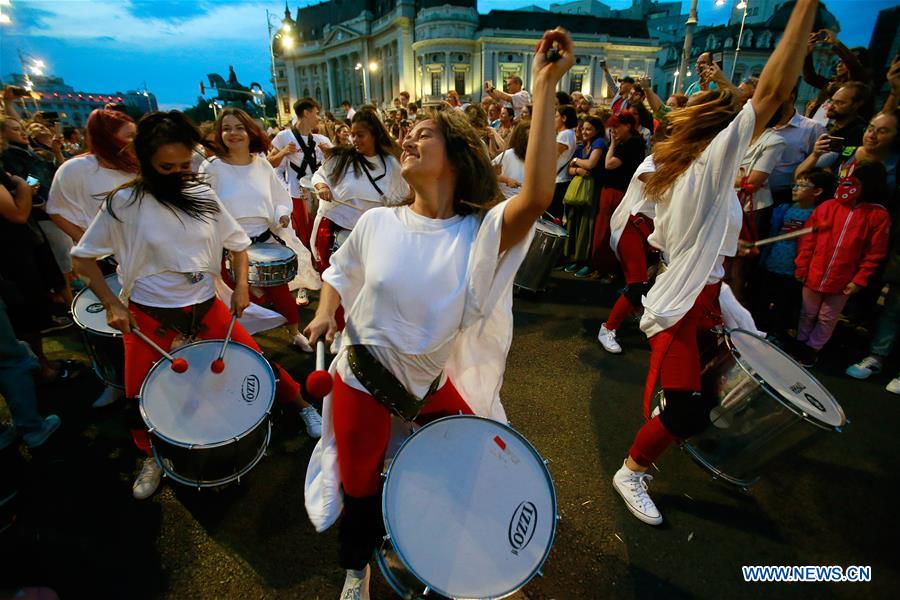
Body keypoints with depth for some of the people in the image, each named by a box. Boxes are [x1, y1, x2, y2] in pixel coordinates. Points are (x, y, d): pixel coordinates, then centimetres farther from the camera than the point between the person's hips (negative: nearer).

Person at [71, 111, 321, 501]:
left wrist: (241, 285, -5)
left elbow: (237, 243, 8)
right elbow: (83, 257, 0)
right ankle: (153, 457, 37)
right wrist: (112, 303, -10)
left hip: (207, 307, 1)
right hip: (149, 317, -1)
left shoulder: (203, 195, -1)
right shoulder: (124, 203, -8)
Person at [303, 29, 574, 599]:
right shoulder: (378, 222, -10)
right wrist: (325, 313, -10)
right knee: (360, 487, 18)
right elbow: (339, 270, 8)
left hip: (436, 379, 0)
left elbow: (537, 197, -38)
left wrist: (544, 88, -36)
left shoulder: (480, 233, -19)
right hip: (363, 379, 1)